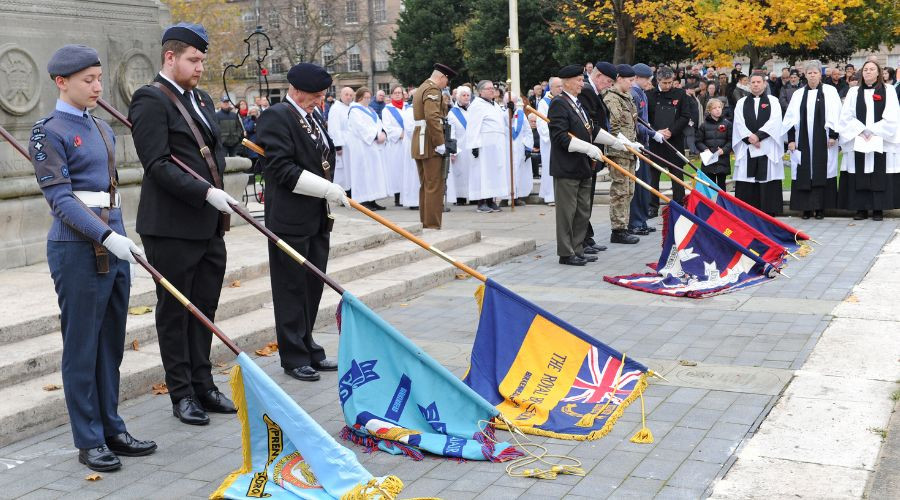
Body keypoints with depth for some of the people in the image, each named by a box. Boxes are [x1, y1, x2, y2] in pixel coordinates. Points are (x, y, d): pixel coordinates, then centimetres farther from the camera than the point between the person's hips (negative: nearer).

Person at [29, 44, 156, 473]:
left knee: (112, 344, 13)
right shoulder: (49, 132, -9)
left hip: (113, 246, 8)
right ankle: (89, 441, 12)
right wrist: (106, 236, -26)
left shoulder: (102, 129, 14)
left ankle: (112, 429, 24)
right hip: (78, 250, -8)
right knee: (82, 347, 2)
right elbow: (60, 198, -17)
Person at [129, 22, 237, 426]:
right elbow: (157, 164, -18)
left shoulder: (202, 100, 16)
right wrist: (206, 192, -21)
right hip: (171, 227, -8)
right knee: (174, 311, 5)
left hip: (209, 226, 8)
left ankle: (202, 384, 26)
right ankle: (182, 394, 16)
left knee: (204, 308, 14)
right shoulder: (151, 100, -10)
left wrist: (216, 185, 1)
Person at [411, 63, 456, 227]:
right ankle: (433, 225, -7)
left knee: (425, 186, 15)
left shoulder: (421, 89, 20)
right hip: (430, 144, -10)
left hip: (420, 144, 10)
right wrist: (439, 143, -22)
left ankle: (424, 223, 20)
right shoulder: (433, 90, -13)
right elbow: (432, 118, -24)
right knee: (435, 186, -7)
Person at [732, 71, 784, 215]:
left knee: (768, 180, -3)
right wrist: (749, 138, -13)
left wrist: (758, 135, -15)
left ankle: (769, 212, 0)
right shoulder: (741, 103, 13)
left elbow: (774, 121, -5)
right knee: (746, 185, -2)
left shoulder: (773, 101, 9)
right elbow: (739, 123, 2)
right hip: (746, 148, 1)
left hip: (767, 148, -1)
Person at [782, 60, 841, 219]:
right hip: (803, 140, 2)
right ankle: (806, 207, 6)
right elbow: (790, 118, 8)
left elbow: (835, 115, -1)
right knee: (804, 174, 0)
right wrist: (791, 139, 0)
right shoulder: (798, 94, 11)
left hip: (823, 140, -2)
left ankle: (820, 207, 4)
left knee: (822, 172, -1)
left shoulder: (830, 91, 4)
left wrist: (833, 135, -9)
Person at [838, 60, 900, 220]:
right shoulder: (853, 92, 9)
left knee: (879, 175, -2)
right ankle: (861, 208, 5)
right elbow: (846, 116, 1)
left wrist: (873, 132, -12)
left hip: (881, 142, -1)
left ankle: (878, 209, 3)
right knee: (859, 175, 0)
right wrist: (860, 131, -11)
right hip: (858, 142, 1)